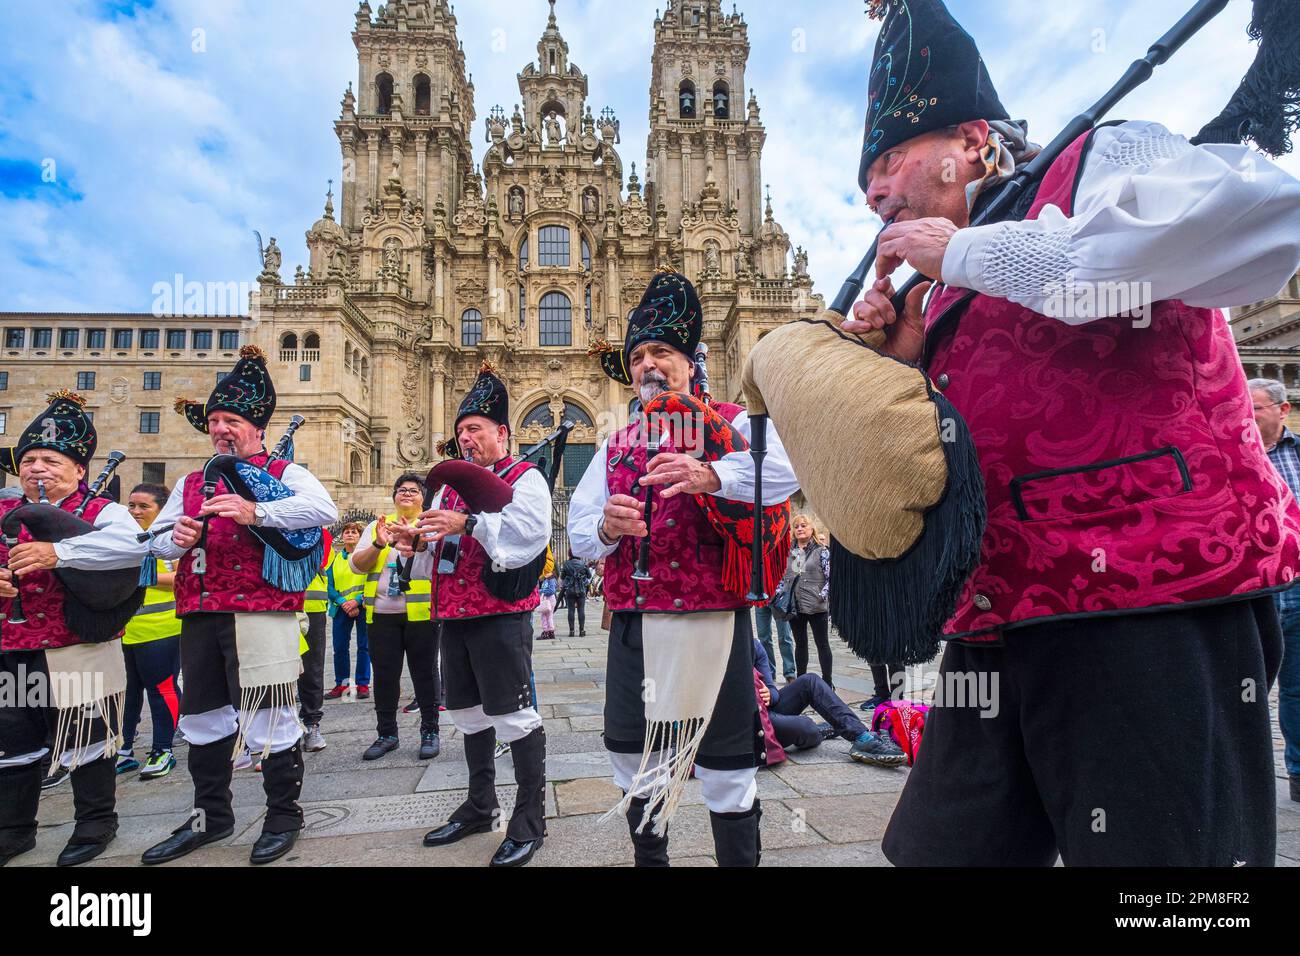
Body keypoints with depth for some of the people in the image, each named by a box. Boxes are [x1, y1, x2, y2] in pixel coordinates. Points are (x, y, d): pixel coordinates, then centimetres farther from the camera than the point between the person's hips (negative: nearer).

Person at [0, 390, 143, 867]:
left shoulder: (102, 513, -8)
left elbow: (132, 545, -28)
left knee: (86, 741, 8)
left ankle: (95, 823, 27)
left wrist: (58, 551, -38)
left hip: (79, 656, -5)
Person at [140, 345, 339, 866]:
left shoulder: (286, 473, 0)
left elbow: (324, 509, -19)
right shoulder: (192, 483, 20)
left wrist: (256, 512, -29)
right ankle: (210, 817, 33)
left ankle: (283, 817, 16)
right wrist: (177, 539, -3)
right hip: (199, 617, 7)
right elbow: (156, 539, 21)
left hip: (260, 615, -6)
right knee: (204, 717, 16)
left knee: (268, 717, 0)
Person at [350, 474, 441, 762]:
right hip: (382, 612, 3)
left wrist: (410, 534, -38)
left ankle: (430, 732, 17)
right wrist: (379, 545, -15)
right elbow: (356, 565, 4)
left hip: (421, 611, -3)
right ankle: (386, 733, 25)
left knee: (424, 672, 5)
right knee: (384, 675, 10)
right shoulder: (376, 526, 13)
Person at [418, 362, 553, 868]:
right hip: (454, 616, 8)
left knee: (514, 716, -3)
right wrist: (416, 539, 1)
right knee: (469, 712, 16)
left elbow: (525, 536, -19)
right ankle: (480, 806, 32)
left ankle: (530, 820, 10)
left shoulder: (525, 479, -3)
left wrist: (469, 524, -25)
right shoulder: (454, 484, 19)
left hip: (500, 617, -8)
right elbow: (439, 544, 22)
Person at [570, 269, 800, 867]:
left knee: (726, 772, 5)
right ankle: (648, 859, 40)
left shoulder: (732, 425, 1)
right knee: (633, 762, 17)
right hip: (633, 625, 5)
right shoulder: (614, 447, 14)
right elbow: (578, 536, 5)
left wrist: (709, 475, -38)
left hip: (711, 622, -4)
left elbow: (784, 470, -21)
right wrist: (606, 527, -18)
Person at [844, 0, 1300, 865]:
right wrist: (902, 368, 5)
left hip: (1156, 611, -7)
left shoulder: (1101, 162, 3)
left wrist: (968, 252, -13)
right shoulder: (947, 304, 20)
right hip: (997, 632, 7)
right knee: (936, 849, 13)